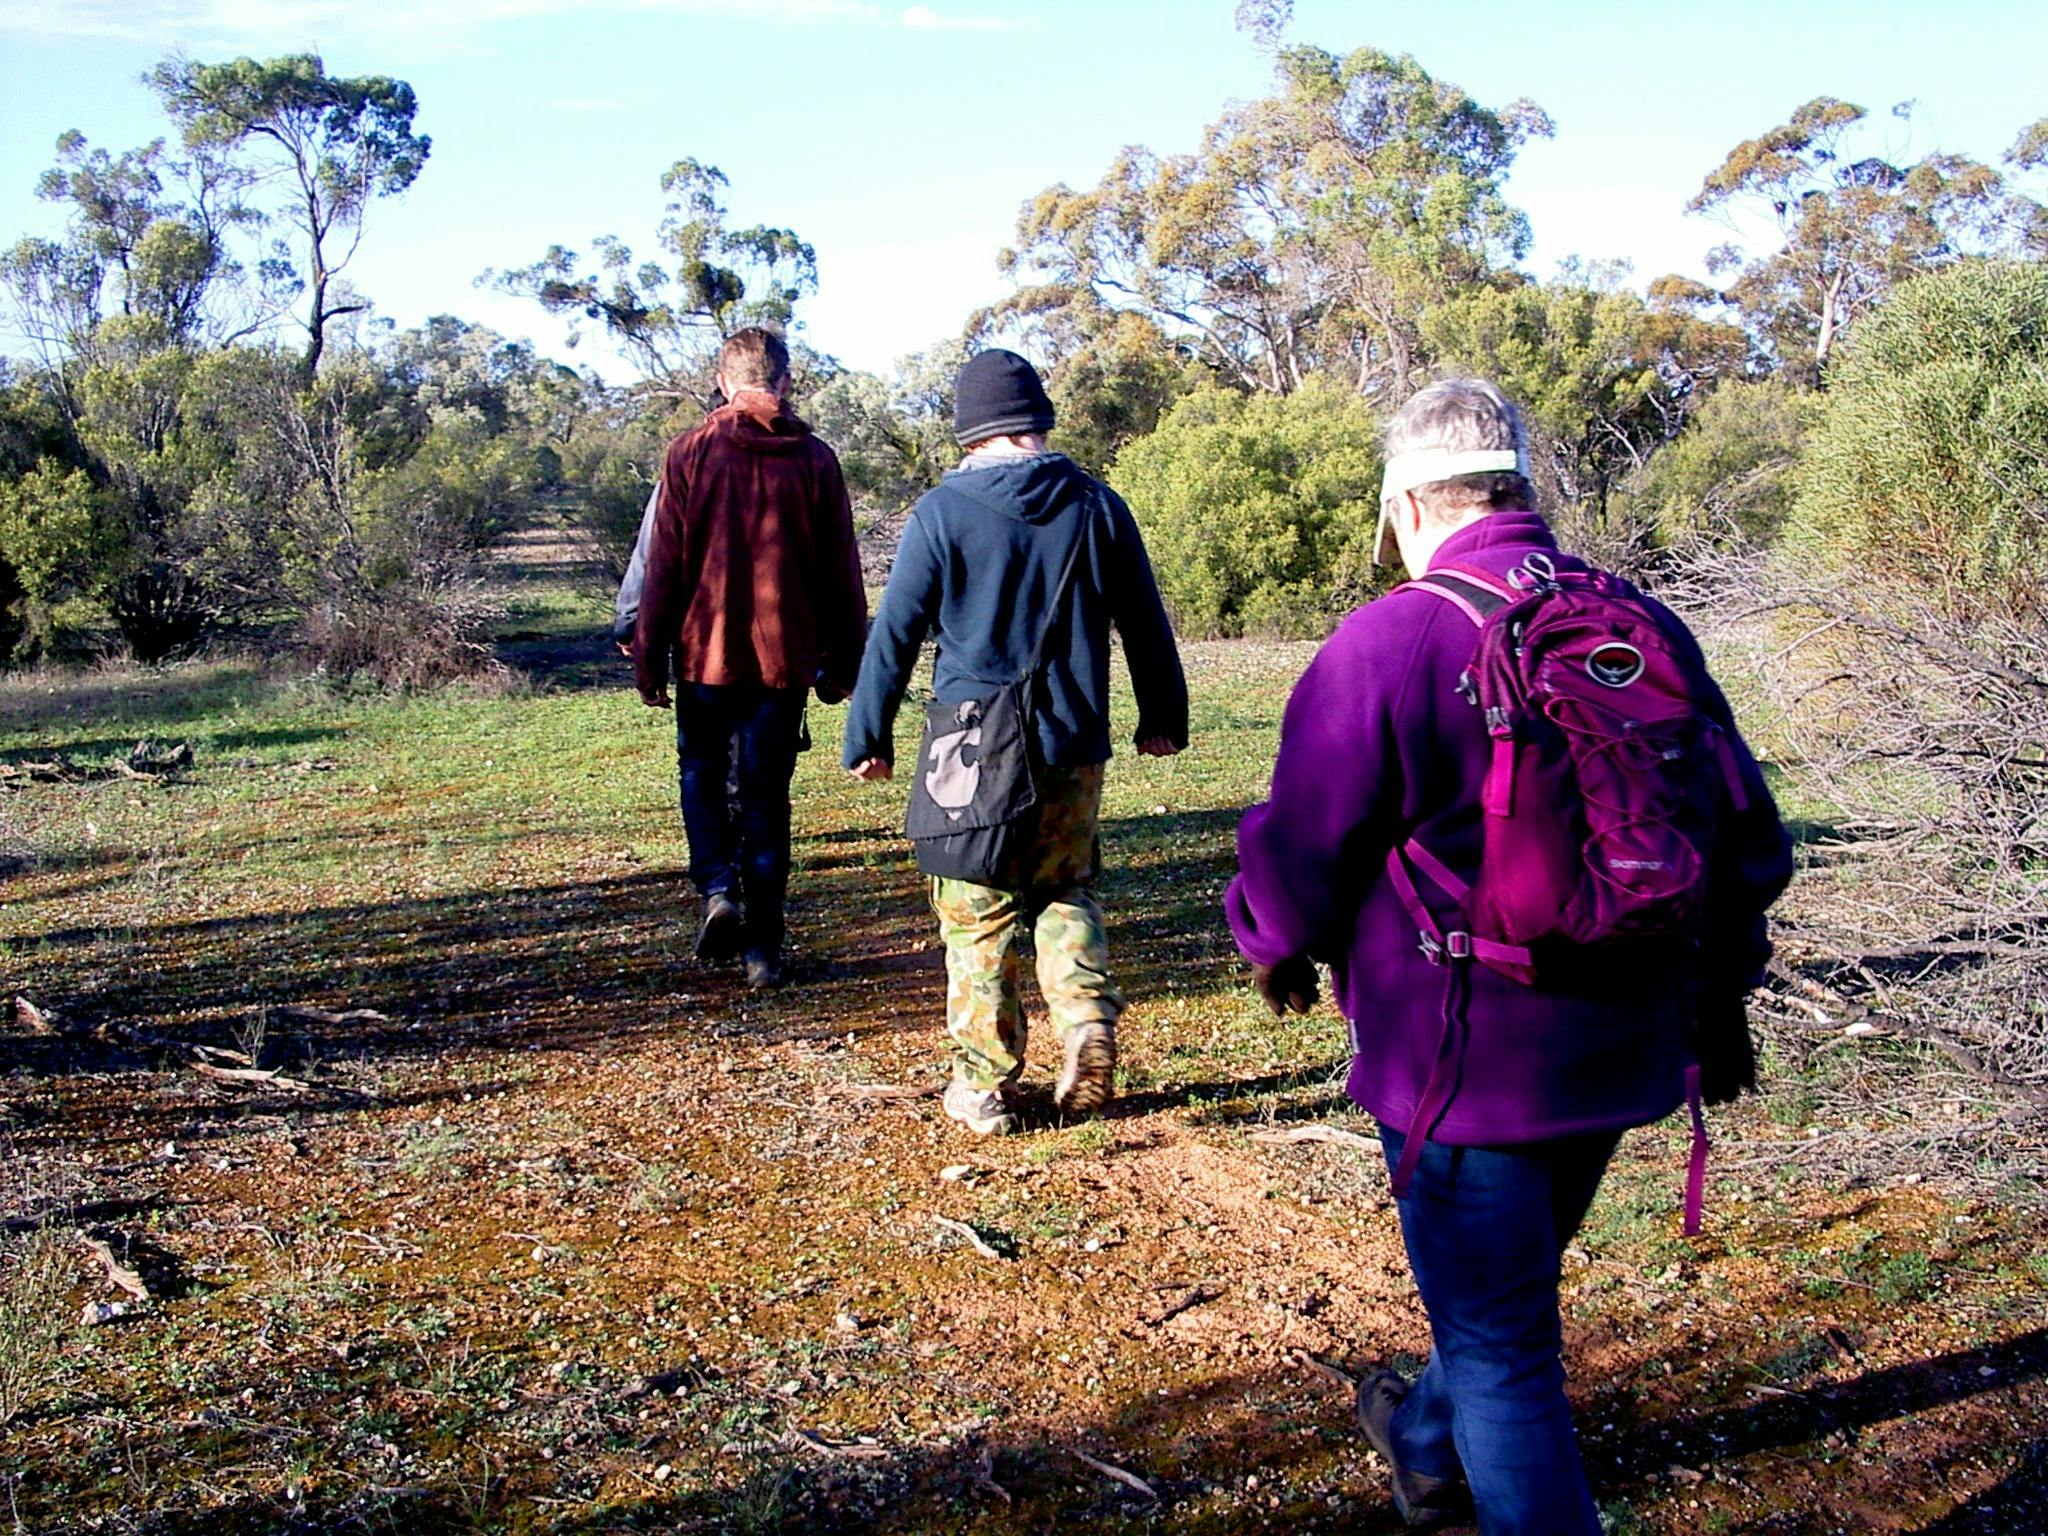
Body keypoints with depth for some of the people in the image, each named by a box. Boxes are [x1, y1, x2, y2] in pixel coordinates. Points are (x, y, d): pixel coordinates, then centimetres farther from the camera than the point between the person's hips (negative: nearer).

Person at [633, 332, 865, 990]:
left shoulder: (690, 452, -4)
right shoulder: (814, 459, 1)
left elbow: (664, 564, -4)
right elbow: (840, 571, 4)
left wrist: (648, 654, 3)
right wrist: (842, 661, 12)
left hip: (706, 649, -1)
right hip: (784, 656, 1)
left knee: (702, 772, 20)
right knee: (767, 795, 8)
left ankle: (718, 888, -2)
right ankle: (763, 946, 8)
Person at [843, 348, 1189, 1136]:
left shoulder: (942, 512, -6)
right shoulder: (1096, 505, 3)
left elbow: (894, 633, -4)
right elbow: (1145, 623, 10)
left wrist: (868, 735, 6)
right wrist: (1163, 717, 24)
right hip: (1072, 748, 3)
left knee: (978, 915, 7)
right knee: (1065, 893, 21)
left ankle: (984, 1085, 13)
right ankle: (1088, 1021, -1)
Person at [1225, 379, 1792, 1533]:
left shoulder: (1388, 641, -18)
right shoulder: (1650, 630, 3)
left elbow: (1303, 844, -12)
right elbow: (1745, 834, 9)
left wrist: (1277, 945, 10)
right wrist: (1721, 994, 23)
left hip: (1465, 1059, -7)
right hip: (1623, 1049, 8)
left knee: (1500, 1343, 7)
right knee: (1510, 1282, 28)